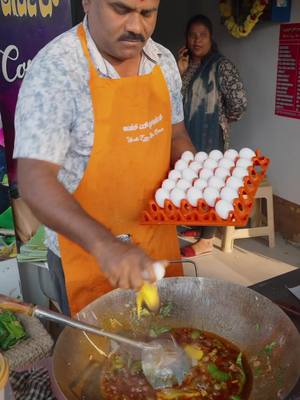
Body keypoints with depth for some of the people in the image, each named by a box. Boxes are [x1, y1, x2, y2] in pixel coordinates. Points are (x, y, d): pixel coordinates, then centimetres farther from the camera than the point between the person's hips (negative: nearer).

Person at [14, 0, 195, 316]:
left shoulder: (164, 61, -1)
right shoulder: (55, 68, -21)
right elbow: (34, 180, -27)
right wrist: (105, 244, -40)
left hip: (159, 234, 6)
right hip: (86, 249, -5)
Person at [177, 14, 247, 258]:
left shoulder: (221, 66, -12)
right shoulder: (186, 65, 9)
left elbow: (239, 103, -16)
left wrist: (222, 120, -1)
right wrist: (180, 72, -7)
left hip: (210, 137, -7)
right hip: (187, 136, 7)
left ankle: (206, 241, 12)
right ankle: (198, 227, 33)